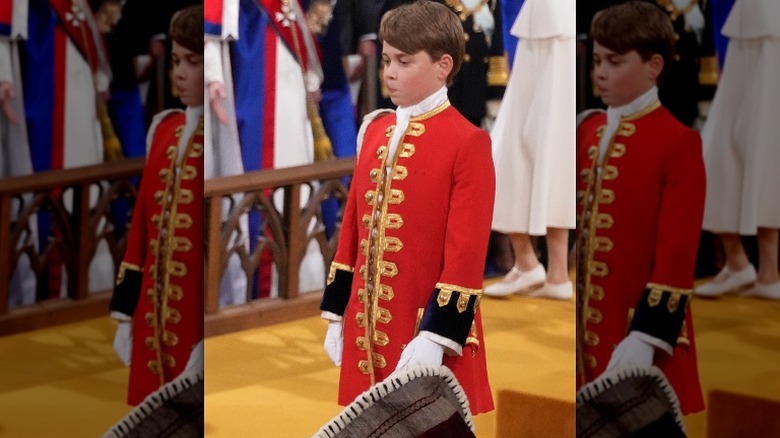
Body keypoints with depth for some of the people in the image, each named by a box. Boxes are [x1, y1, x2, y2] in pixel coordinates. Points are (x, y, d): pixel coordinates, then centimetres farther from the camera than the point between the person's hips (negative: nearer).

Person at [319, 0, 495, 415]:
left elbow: (467, 250, -14)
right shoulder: (374, 130, 10)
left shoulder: (467, 141, -10)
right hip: (368, 324, 6)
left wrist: (437, 337, -19)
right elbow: (354, 225, 14)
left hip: (429, 323, -6)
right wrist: (336, 314, 12)